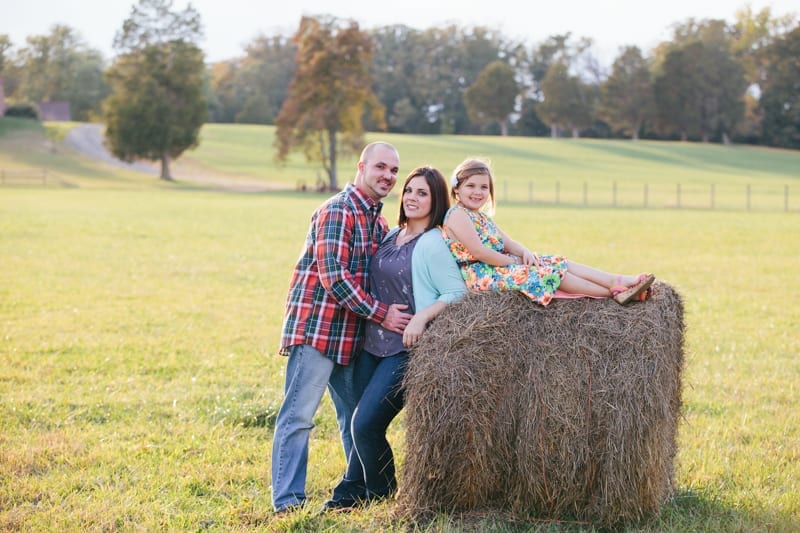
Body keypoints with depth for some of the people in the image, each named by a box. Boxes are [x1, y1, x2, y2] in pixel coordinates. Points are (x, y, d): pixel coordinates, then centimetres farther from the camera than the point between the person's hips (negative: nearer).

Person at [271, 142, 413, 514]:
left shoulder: (377, 220, 16)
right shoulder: (337, 211, -12)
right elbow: (333, 277, -20)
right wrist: (382, 315, -18)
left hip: (352, 334, 9)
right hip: (315, 326, -9)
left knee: (357, 416, 15)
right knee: (299, 415, -7)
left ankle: (363, 489, 25)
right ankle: (287, 500, -6)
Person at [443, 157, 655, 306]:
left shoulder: (482, 217, 20)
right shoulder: (457, 215, -11)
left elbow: (507, 243, 14)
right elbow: (479, 252, -20)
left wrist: (525, 253, -8)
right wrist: (516, 262, -14)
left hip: (498, 266, 10)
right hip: (480, 275, -10)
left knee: (558, 262, -5)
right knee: (546, 272, -20)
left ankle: (621, 281, -16)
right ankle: (615, 292, -22)